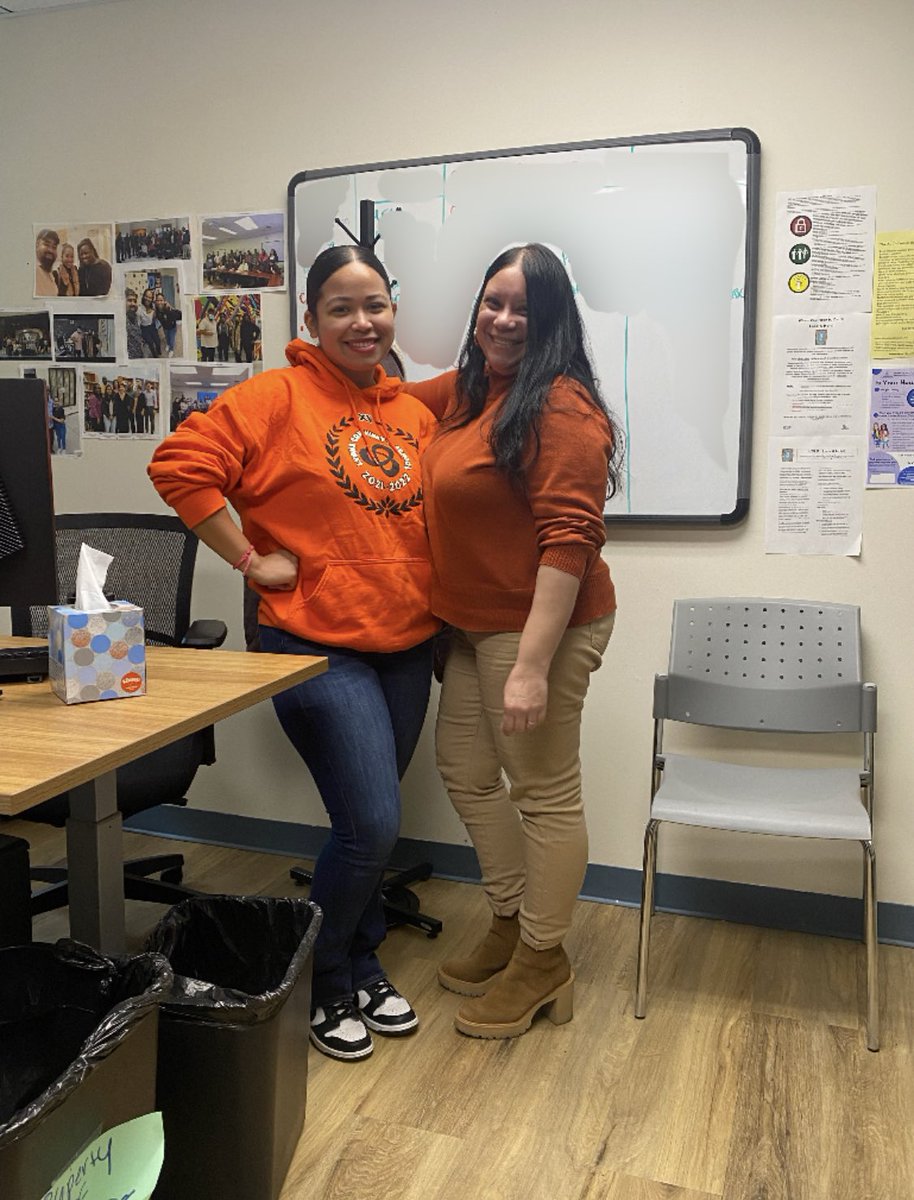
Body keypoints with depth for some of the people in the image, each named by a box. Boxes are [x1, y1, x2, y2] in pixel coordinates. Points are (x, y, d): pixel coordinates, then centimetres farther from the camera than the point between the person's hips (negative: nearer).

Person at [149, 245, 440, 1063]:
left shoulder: (415, 413, 10)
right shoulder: (277, 397, -8)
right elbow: (180, 465, -15)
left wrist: (437, 597, 6)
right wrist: (250, 558, -14)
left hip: (408, 645, 6)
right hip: (318, 647, -6)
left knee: (374, 824, 16)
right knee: (372, 825, -9)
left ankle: (363, 966, 36)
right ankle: (323, 986, 18)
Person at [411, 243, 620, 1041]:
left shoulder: (562, 405, -17)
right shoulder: (467, 389, 10)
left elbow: (569, 539, -23)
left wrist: (532, 665, -25)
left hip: (537, 627, -9)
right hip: (472, 626, 10)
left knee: (544, 792, 5)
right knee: (467, 772, 20)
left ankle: (544, 963, 24)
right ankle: (511, 925, 40)